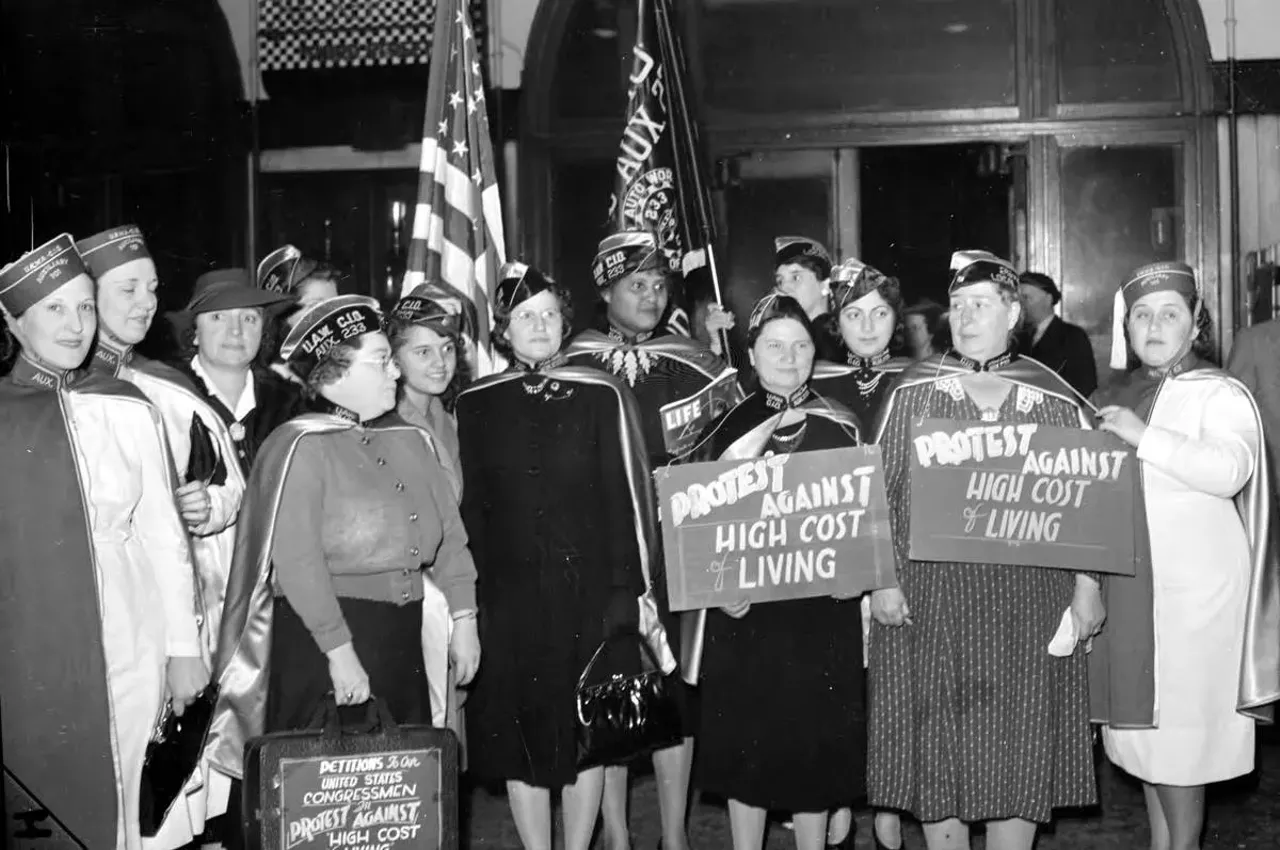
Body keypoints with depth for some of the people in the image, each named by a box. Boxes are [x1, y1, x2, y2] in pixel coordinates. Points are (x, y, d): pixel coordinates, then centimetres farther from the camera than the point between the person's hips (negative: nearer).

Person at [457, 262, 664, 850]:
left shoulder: (601, 396, -1)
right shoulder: (476, 404, 4)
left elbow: (625, 494, -1)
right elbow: (470, 507, 6)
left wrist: (626, 589, -6)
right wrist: (470, 594, -1)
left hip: (587, 587, -1)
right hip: (508, 593, 1)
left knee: (585, 731, 6)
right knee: (521, 732, 5)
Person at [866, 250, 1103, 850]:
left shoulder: (1055, 400, 6)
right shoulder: (913, 390, 4)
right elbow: (878, 491, 2)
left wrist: (1087, 587, 0)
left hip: (1027, 604, 1)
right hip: (929, 600, 0)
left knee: (1021, 740, 5)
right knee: (939, 740, 4)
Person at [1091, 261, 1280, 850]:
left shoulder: (1219, 394, -6)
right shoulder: (1120, 397, 14)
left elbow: (1230, 470, -24)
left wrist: (1143, 435, -24)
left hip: (1194, 588, -6)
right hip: (1129, 584, 6)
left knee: (1181, 731, -2)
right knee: (1145, 724, 11)